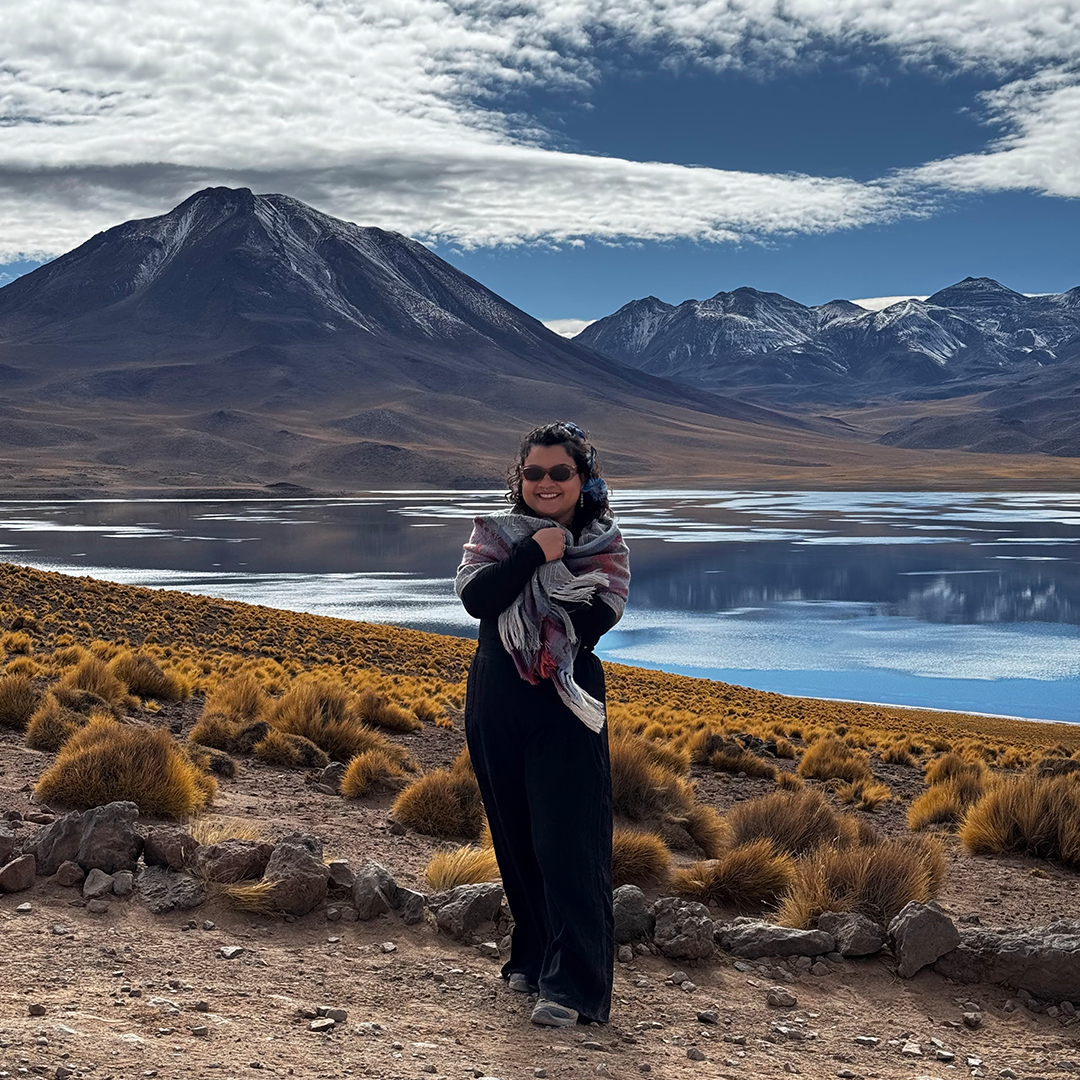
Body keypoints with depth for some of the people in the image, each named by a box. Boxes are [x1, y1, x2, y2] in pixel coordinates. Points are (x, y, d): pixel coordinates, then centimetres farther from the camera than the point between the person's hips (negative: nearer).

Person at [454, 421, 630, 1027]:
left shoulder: (606, 545, 1)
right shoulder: (495, 535, 6)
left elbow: (593, 622, -14)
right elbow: (476, 598, -13)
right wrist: (534, 553, -17)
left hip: (567, 710, -3)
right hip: (497, 709, 3)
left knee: (568, 842, -9)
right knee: (517, 839, 13)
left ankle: (572, 985, -7)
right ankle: (533, 955, 31)